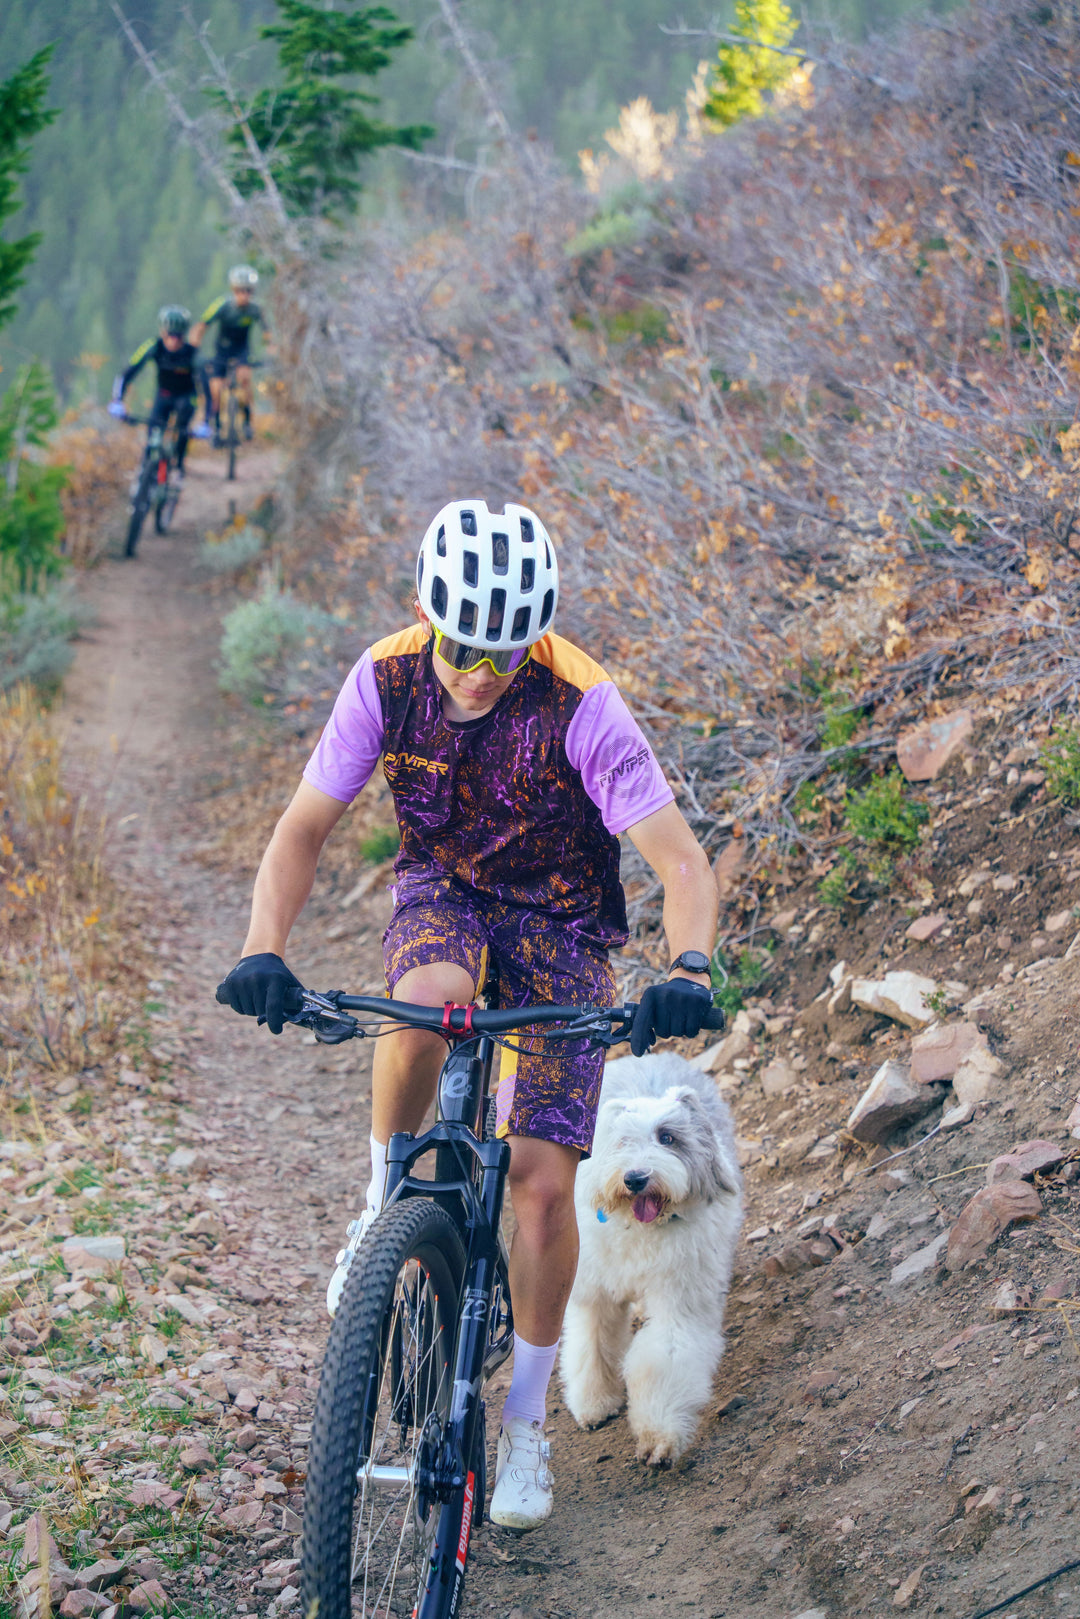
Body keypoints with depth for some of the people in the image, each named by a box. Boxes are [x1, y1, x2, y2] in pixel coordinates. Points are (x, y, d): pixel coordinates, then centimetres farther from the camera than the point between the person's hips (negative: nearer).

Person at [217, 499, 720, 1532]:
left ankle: (525, 1422, 10)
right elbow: (304, 827, -13)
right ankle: (387, 1201, -9)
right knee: (426, 1000, -37)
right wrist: (263, 951, -29)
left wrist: (687, 974, -49)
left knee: (543, 1178, -10)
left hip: (560, 923, -1)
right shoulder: (387, 677, -19)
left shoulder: (580, 703, -28)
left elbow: (682, 862, -30)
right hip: (444, 890, 2)